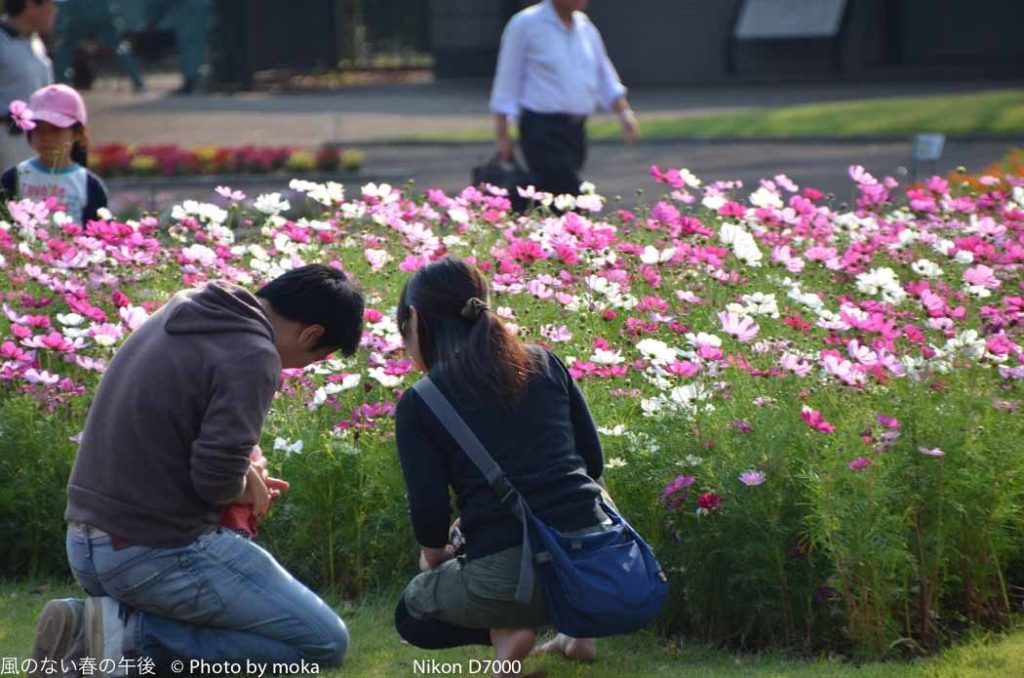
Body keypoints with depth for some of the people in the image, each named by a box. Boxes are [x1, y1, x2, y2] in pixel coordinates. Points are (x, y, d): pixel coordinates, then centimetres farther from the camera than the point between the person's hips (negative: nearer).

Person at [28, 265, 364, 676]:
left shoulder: (183, 309, 9)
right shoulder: (253, 356, -18)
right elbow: (217, 478, -23)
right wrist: (244, 488, 0)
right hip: (158, 552, -9)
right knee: (324, 642, 0)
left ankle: (87, 635, 6)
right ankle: (134, 638, -10)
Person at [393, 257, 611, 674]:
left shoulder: (418, 405, 2)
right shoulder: (545, 364, 12)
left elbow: (429, 513, -1)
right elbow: (593, 462, 15)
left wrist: (432, 556, 21)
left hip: (506, 576, -3)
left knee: (411, 614, 31)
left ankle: (504, 629, 3)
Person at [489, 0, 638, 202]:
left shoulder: (584, 26, 12)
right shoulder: (525, 25, -6)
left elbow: (604, 78, 19)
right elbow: (506, 84, -4)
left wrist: (625, 112, 4)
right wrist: (503, 136, -7)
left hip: (576, 130, 6)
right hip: (542, 129, -6)